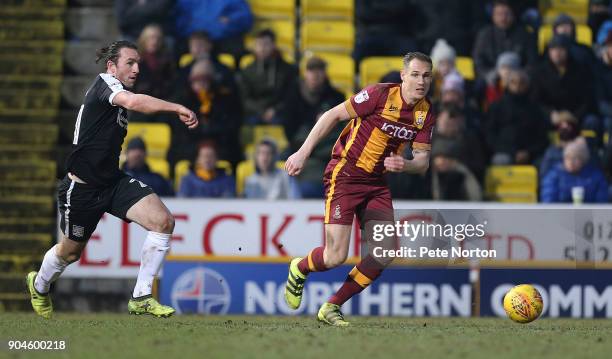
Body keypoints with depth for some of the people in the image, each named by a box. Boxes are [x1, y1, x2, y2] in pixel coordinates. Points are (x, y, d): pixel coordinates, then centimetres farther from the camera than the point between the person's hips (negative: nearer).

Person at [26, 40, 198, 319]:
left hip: (113, 181, 7)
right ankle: (39, 284, 48)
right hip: (81, 188, -7)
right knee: (71, 251, 14)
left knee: (163, 222, -15)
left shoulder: (117, 96, 10)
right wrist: (177, 108, -44)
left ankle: (141, 298, -8)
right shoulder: (105, 82, -17)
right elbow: (133, 101, -39)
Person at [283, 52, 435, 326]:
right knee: (336, 257, -13)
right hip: (344, 175, -6)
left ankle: (332, 307, 9)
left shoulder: (425, 113, 1)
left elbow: (422, 162, 1)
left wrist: (404, 165, -23)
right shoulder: (381, 94, -17)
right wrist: (303, 153, -14)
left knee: (385, 253, -6)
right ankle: (299, 269, 23)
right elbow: (332, 116, -11)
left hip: (376, 183, 6)